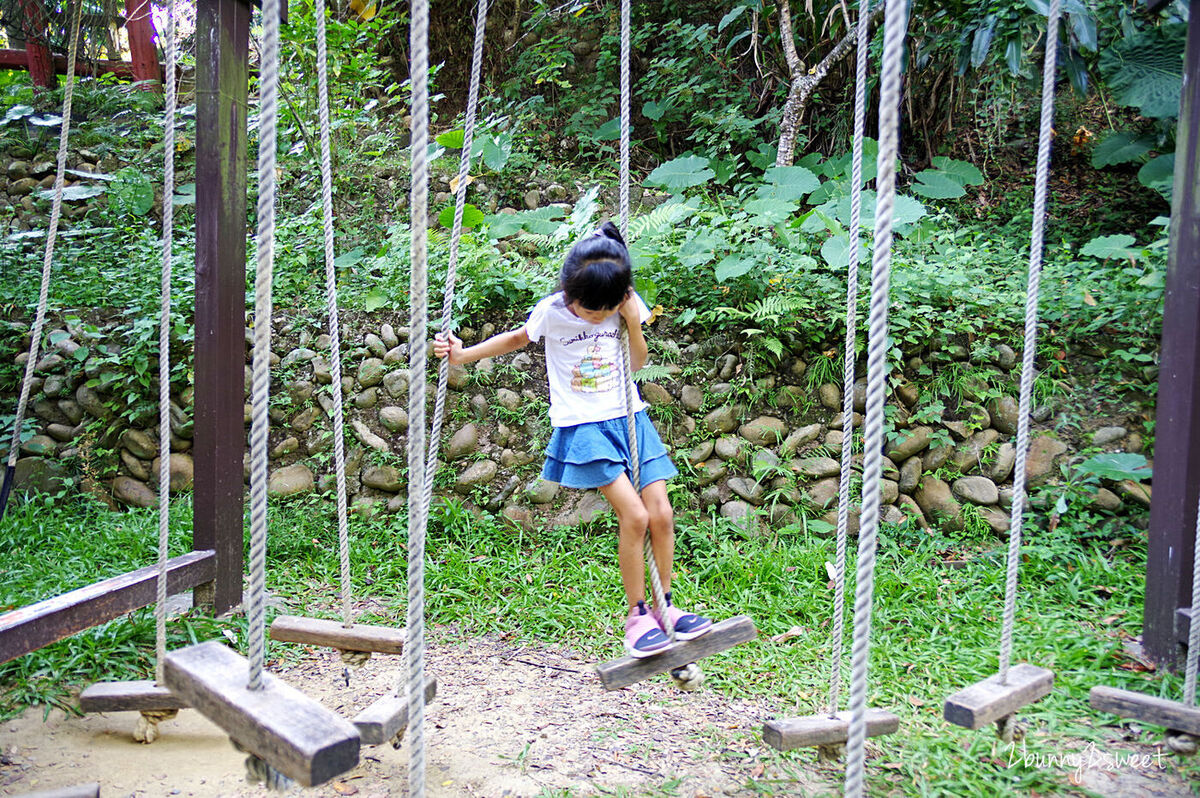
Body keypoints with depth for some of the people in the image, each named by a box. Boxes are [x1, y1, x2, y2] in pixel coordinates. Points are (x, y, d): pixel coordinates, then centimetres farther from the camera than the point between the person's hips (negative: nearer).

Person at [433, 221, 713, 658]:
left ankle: (664, 605, 17)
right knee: (634, 516, -16)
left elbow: (638, 363, 10)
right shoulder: (551, 312, -10)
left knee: (662, 514, -4)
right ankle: (636, 614, 3)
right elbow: (517, 338, 10)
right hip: (584, 426, -4)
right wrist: (461, 353, 4)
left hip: (628, 416, 4)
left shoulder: (626, 305, -2)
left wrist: (633, 324, -7)